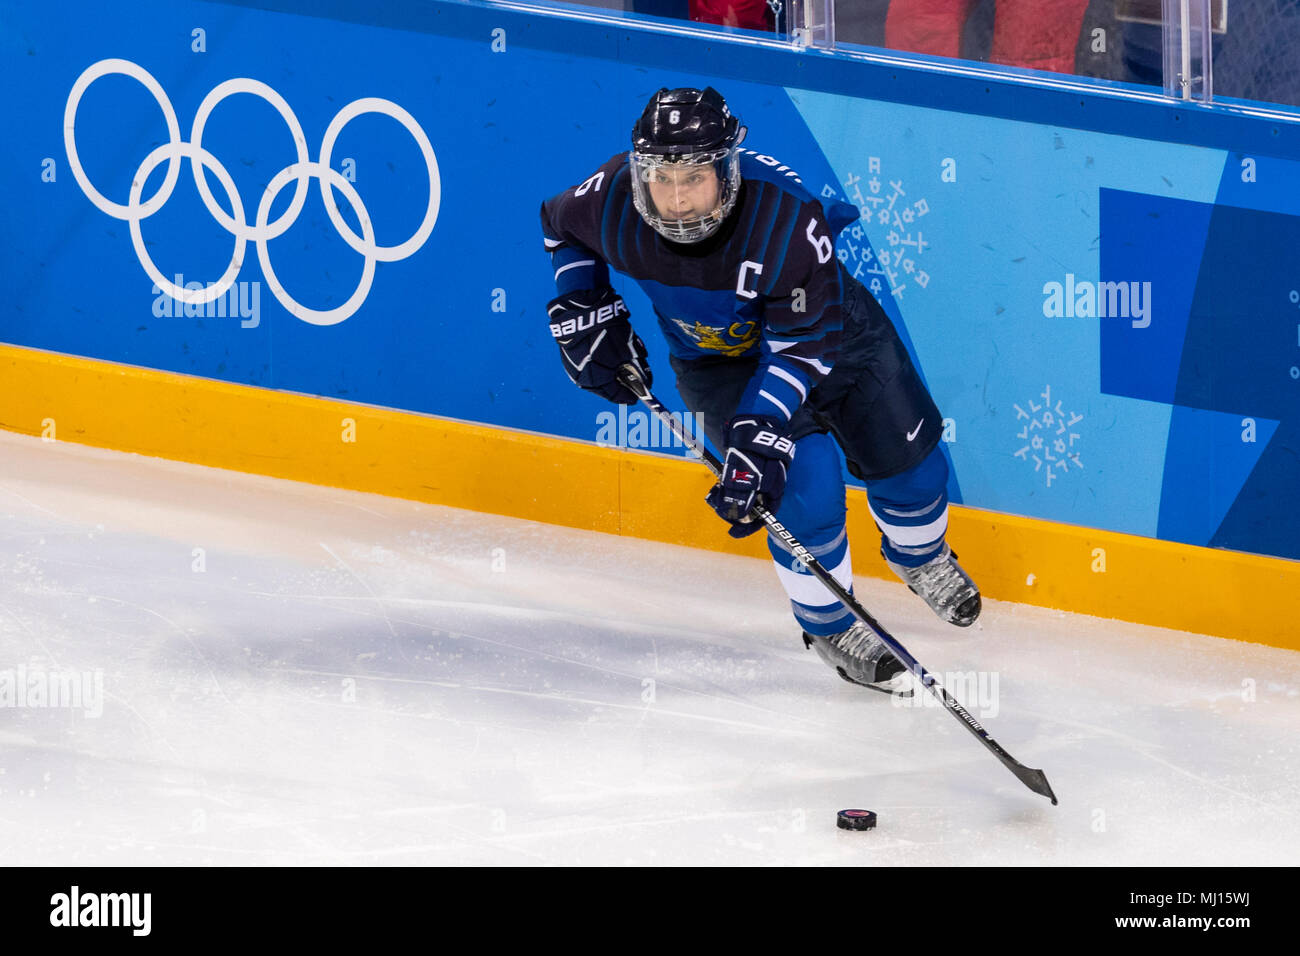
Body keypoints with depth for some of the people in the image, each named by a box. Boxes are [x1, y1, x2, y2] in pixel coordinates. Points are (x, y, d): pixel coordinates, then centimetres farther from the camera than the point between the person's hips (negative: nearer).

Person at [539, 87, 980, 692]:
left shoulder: (785, 216, -39)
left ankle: (919, 556, 41)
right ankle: (828, 625, 6)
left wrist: (757, 437, -41)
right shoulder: (615, 200, -30)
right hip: (716, 359, 1)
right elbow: (559, 226, -3)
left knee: (905, 455, 4)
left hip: (826, 321, -1)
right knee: (803, 478, -18)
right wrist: (584, 314, -8)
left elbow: (803, 347, -33)